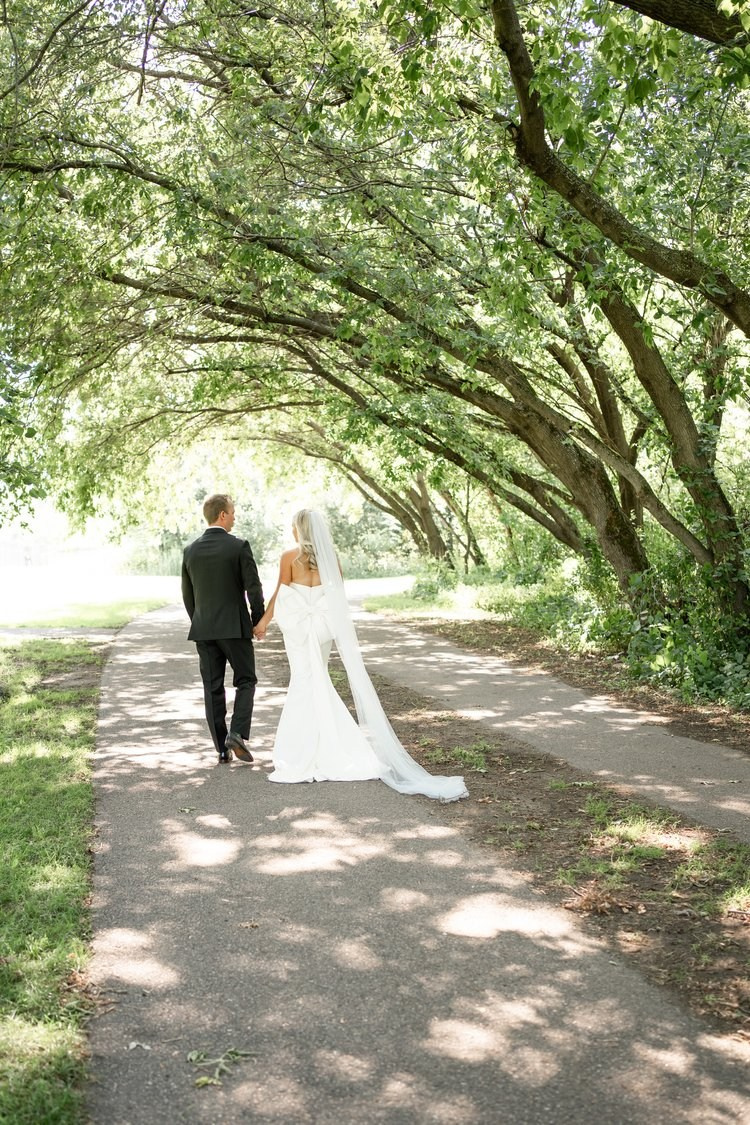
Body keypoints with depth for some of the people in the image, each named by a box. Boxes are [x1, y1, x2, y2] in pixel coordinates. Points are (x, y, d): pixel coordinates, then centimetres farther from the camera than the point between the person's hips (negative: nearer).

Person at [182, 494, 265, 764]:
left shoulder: (190, 550, 4)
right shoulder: (239, 546, -9)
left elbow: (187, 594, 10)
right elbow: (254, 588, -10)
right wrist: (259, 621, 2)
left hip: (203, 629, 4)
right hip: (235, 626, -4)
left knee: (212, 688, 7)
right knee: (245, 681, 9)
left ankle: (222, 748, 9)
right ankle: (237, 733, -9)